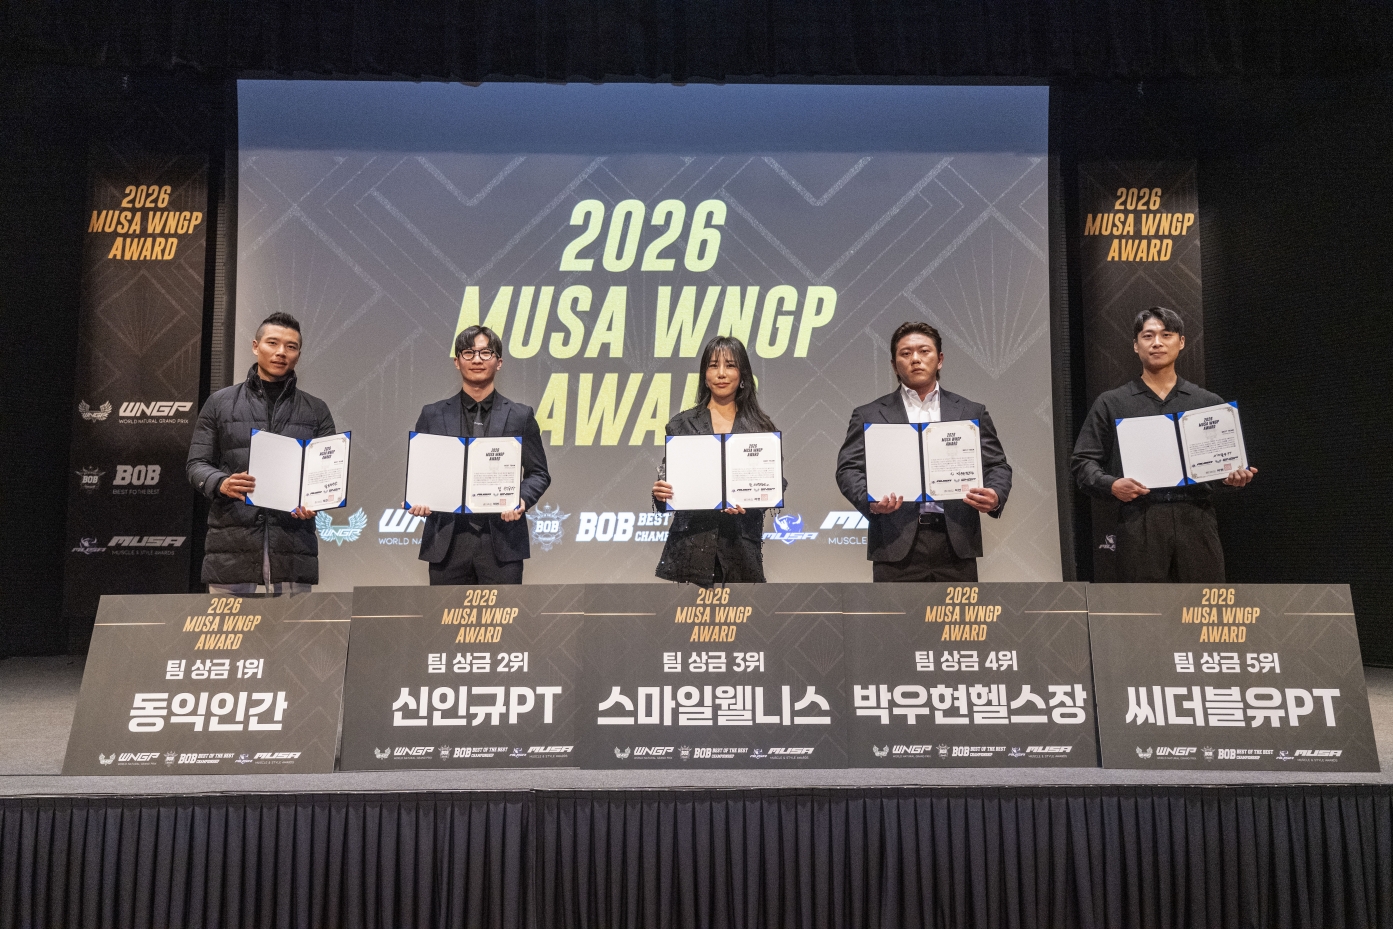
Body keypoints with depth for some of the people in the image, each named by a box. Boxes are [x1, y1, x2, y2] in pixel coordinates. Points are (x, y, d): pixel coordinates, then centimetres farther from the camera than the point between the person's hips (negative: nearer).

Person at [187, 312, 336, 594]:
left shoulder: (316, 410, 13)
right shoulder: (220, 402, 11)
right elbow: (196, 463, 9)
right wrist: (221, 483, -14)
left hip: (292, 544, 1)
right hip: (232, 541, 0)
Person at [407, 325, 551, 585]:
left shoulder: (520, 416, 8)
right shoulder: (432, 415, 11)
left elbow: (538, 473, 7)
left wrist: (522, 500, -13)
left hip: (502, 542, -1)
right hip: (447, 542, 1)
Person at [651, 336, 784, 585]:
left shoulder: (762, 427, 7)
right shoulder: (681, 424, 7)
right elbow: (667, 480, 8)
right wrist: (659, 492, -14)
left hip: (742, 544, 1)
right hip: (690, 545, 0)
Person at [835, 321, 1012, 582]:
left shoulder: (971, 413, 15)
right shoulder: (869, 416, 10)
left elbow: (997, 465, 12)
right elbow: (849, 469, 3)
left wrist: (996, 496, -11)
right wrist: (870, 501, -17)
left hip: (956, 543, 2)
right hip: (897, 544, -2)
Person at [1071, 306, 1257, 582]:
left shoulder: (1209, 403, 17)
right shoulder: (1111, 404, 12)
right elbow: (1083, 461, 7)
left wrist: (1236, 475, -4)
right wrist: (1111, 485, -12)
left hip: (1196, 519, 1)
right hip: (1139, 522, -1)